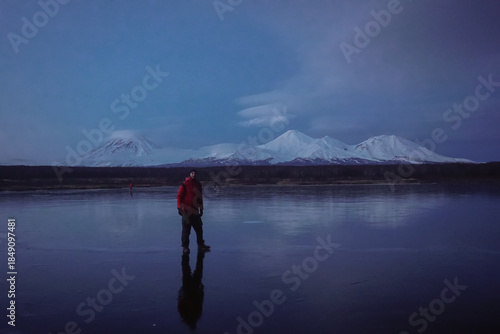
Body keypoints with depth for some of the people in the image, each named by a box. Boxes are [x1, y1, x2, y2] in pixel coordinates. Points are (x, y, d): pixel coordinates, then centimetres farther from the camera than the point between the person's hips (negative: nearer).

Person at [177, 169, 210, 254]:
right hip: (186, 211, -6)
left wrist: (201, 208, 19)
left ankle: (201, 245, 16)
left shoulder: (198, 184, 14)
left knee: (199, 228, 7)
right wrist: (179, 208, -14)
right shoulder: (185, 184, -6)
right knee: (186, 230, -1)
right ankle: (185, 247, 8)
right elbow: (179, 196, -7)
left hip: (195, 212, 6)